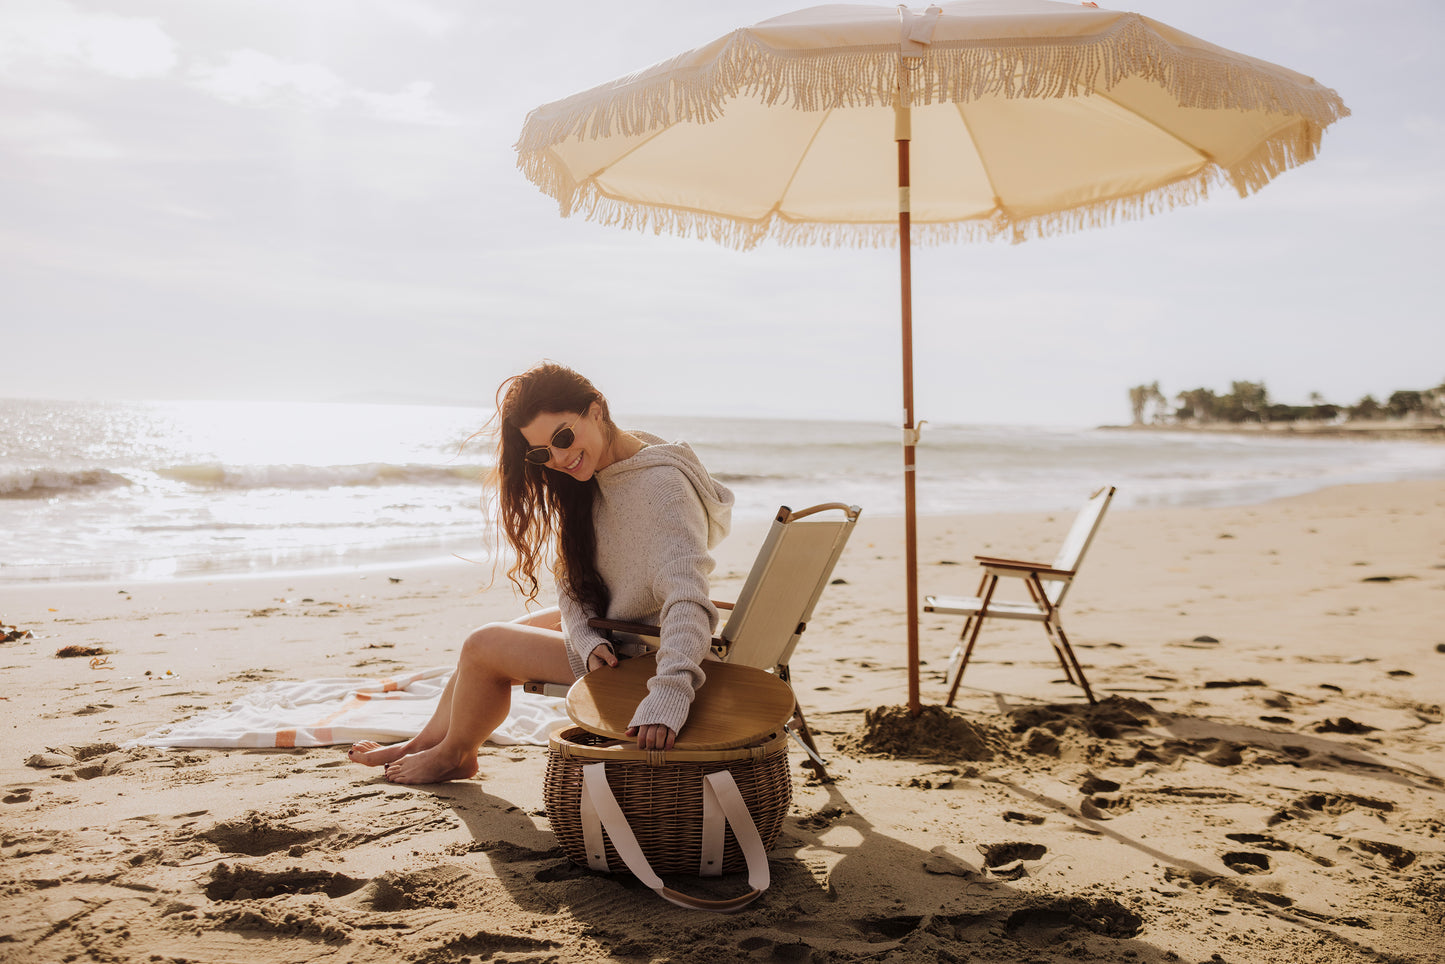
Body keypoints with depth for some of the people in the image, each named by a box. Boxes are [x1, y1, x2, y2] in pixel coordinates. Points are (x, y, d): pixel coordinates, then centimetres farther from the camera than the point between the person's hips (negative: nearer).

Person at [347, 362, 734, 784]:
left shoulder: (664, 486, -28)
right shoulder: (587, 478, 0)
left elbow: (688, 599, -39)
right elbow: (571, 580, 0)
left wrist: (668, 694, -52)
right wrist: (588, 641, -19)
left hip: (638, 654, -8)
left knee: (484, 646, -6)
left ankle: (454, 756, 23)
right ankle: (427, 742, 38)